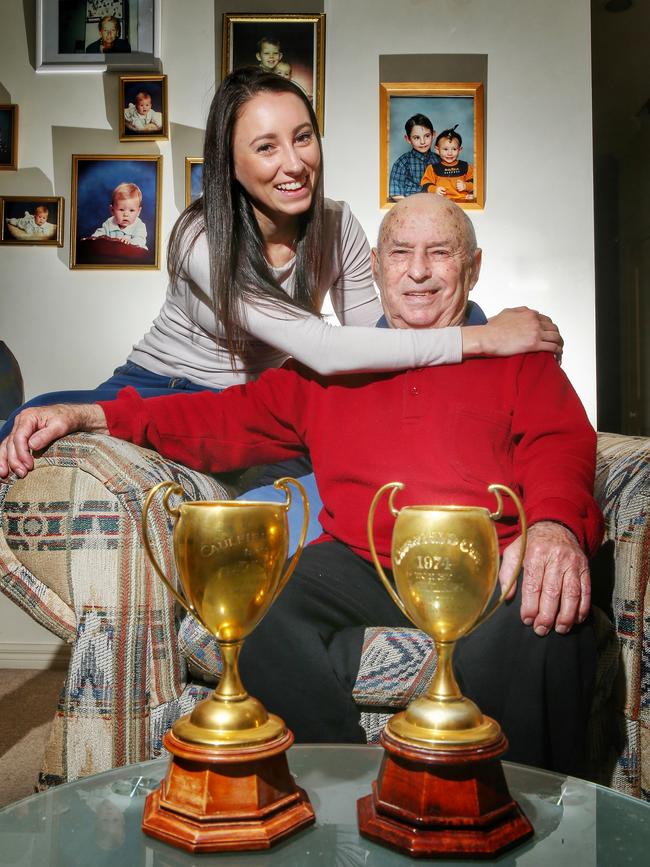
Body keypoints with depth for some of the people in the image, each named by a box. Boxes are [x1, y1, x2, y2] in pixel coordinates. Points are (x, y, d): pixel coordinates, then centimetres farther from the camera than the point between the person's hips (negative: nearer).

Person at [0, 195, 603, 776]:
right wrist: (89, 416, 3)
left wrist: (554, 524, -23)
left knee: (550, 613, -33)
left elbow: (561, 444, 2)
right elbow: (231, 419, 16)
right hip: (359, 566, 2)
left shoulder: (518, 358, 19)